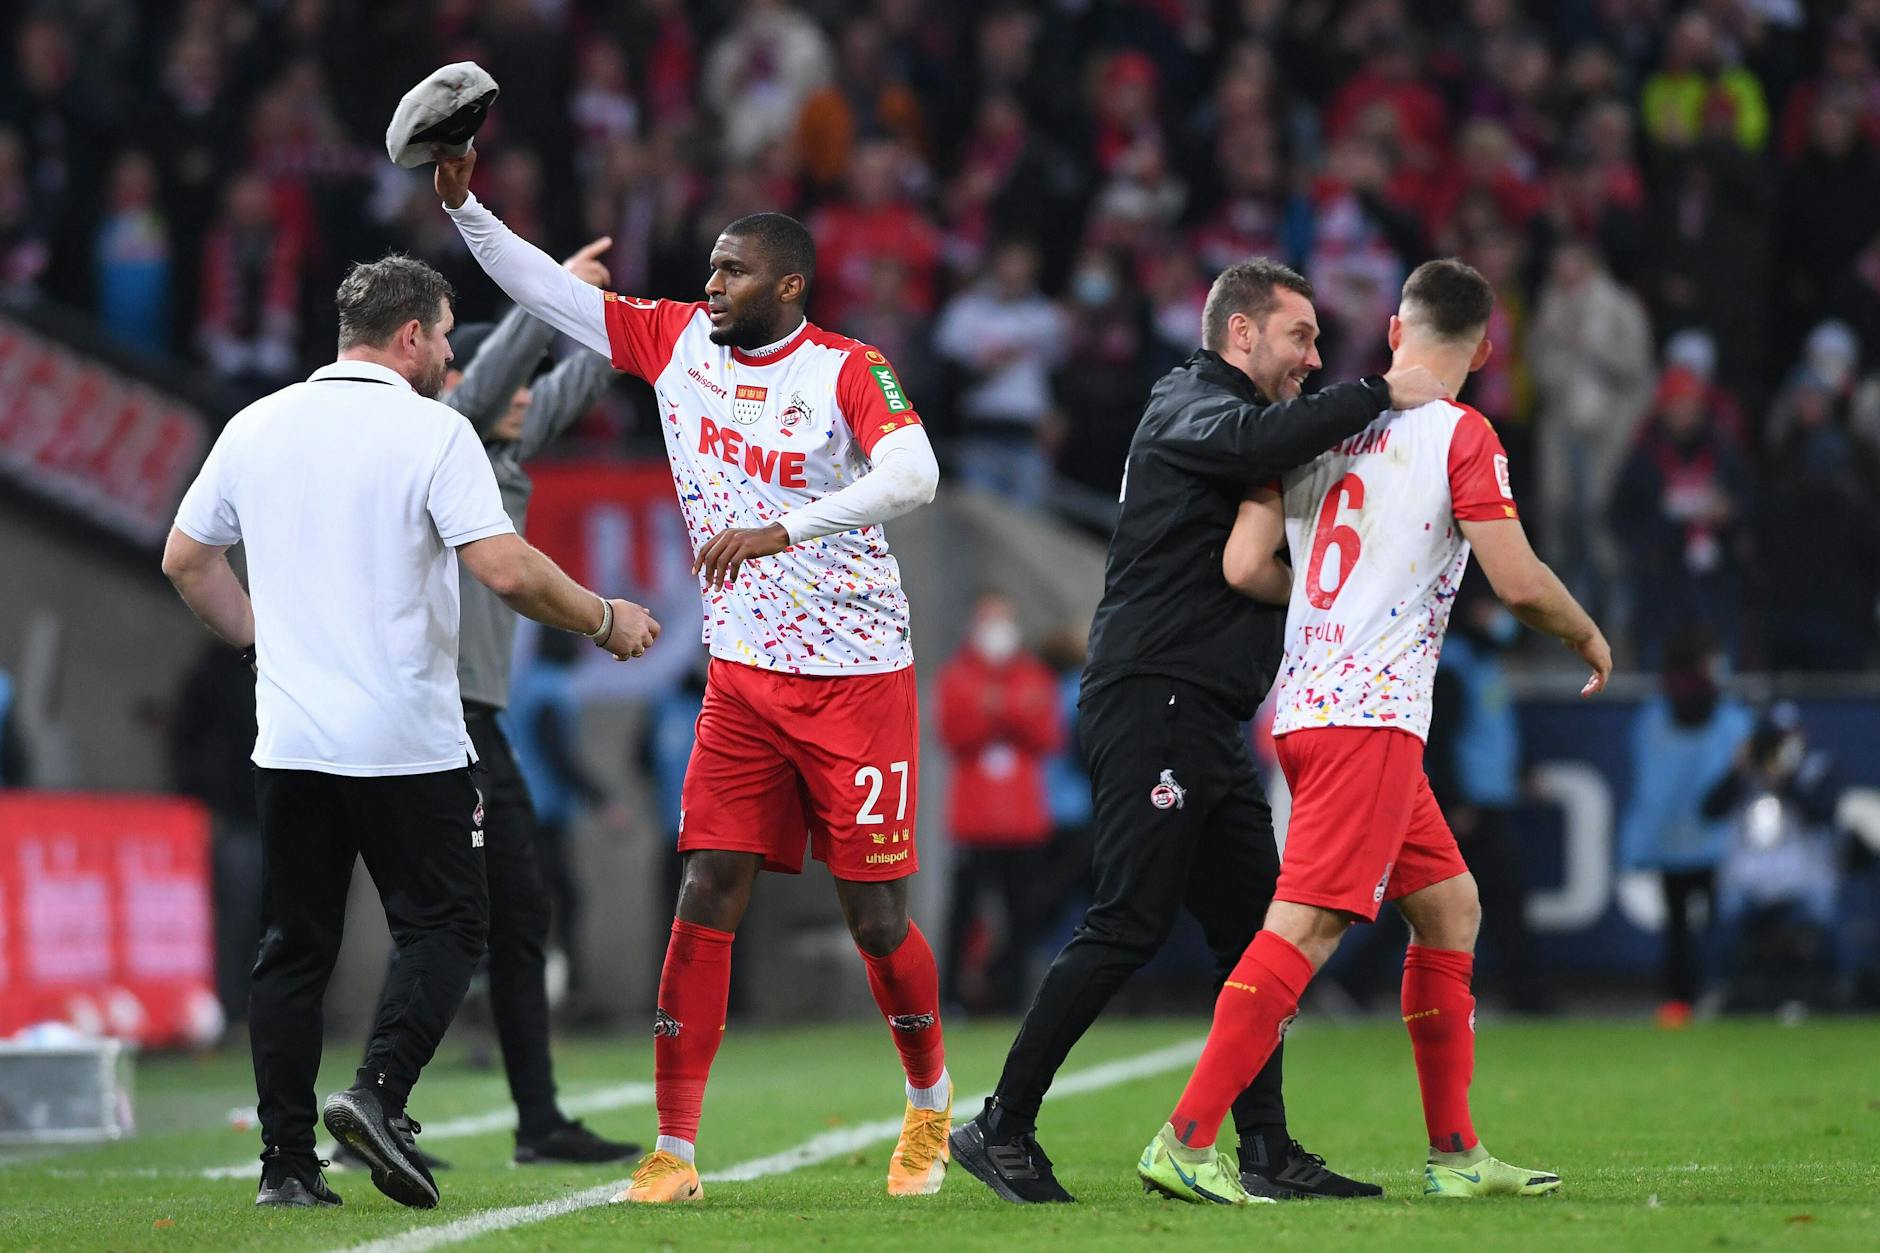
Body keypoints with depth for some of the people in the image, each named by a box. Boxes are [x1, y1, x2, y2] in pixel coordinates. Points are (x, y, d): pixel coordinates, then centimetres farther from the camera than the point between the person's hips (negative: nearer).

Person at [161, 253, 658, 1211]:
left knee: (293, 948, 9)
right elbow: (506, 570, -16)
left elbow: (186, 561, 17)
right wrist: (606, 622, -1)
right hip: (406, 740, -5)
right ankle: (378, 1092, -14)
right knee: (444, 924, 7)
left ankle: (285, 1162, 5)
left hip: (288, 738, 5)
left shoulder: (255, 427, 8)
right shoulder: (431, 432, -8)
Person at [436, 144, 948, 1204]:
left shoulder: (847, 370, -12)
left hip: (856, 675, -5)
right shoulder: (679, 342, 4)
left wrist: (779, 531, -37)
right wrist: (466, 206, -1)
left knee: (877, 918, 1)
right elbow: (551, 291, 10)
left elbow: (912, 475, -29)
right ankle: (674, 1151, -5)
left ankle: (931, 1104, 27)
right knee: (709, 898, -5)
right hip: (743, 677, 5)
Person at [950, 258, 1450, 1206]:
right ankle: (1001, 1129, -6)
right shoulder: (1191, 406, -6)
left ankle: (1266, 1151, 8)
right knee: (1129, 924, -12)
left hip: (1208, 726, 10)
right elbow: (1251, 443, -30)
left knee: (1256, 928, 6)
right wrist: (1379, 397, -25)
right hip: (1152, 706, -10)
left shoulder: (1226, 412, 25)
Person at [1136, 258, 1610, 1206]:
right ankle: (1184, 1142, -20)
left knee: (1450, 908, 16)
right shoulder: (1460, 435, -6)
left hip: (1305, 702, 8)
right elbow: (1519, 583, -10)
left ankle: (1455, 1153, 17)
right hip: (1372, 711, -8)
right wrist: (1588, 637, 10)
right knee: (1306, 925, -13)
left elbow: (1244, 566, 5)